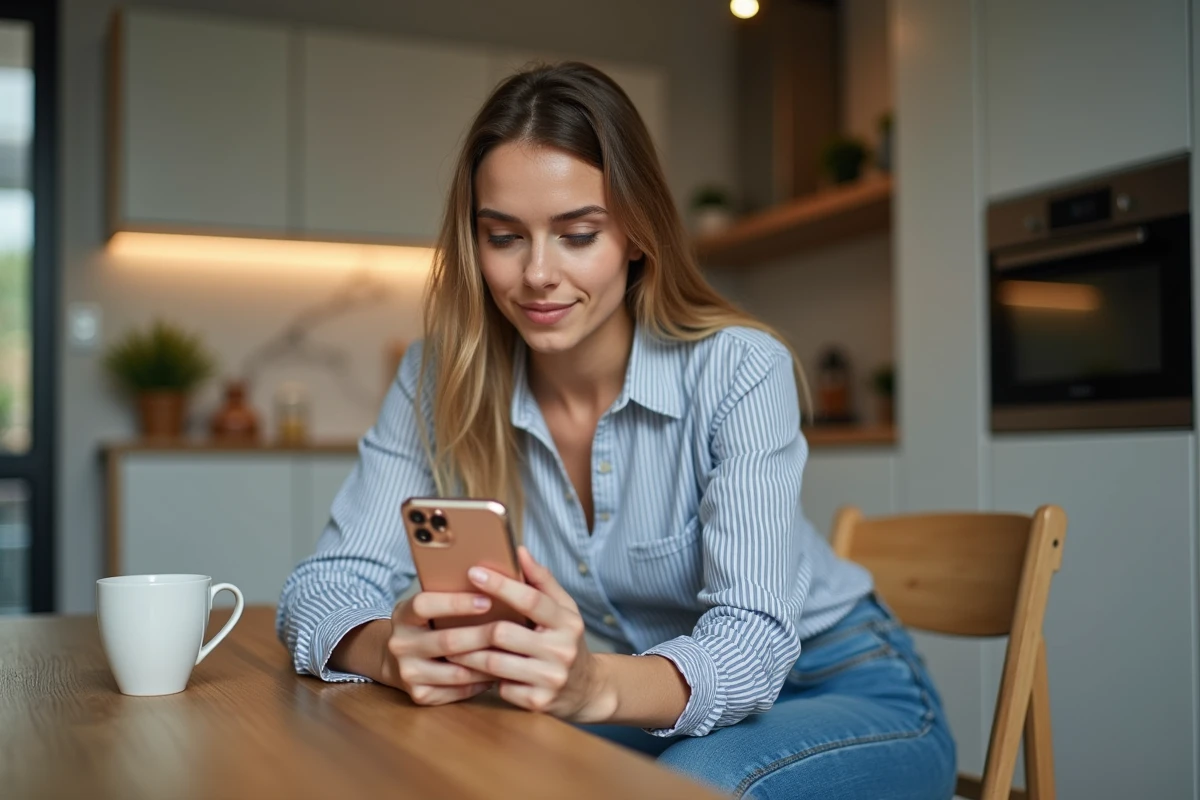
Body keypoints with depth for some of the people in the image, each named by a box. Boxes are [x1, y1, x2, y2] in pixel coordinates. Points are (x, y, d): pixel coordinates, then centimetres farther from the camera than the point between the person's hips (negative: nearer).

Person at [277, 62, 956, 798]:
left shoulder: (739, 370, -22)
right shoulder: (442, 379, -11)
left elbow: (751, 645, -29)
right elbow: (327, 582, -14)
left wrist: (597, 685, -51)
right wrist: (394, 650, -39)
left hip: (841, 695, -2)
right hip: (653, 705, 3)